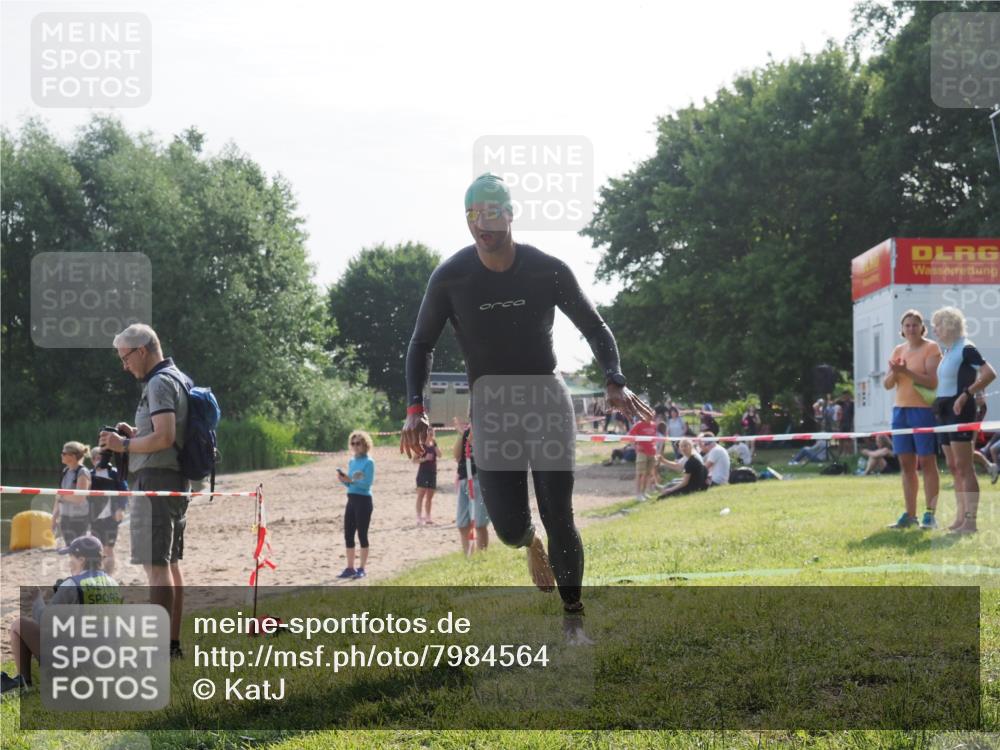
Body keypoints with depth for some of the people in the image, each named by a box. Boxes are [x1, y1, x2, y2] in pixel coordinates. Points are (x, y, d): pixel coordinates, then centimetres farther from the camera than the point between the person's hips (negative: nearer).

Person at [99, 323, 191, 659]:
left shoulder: (160, 383, -13)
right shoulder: (180, 379, 18)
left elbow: (164, 437, -23)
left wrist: (125, 445, -12)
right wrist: (136, 434, 14)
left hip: (154, 478, -11)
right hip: (177, 479, 11)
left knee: (156, 564, -10)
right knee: (171, 562, 13)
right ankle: (173, 642, 18)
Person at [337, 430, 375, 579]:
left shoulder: (368, 462, -9)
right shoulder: (351, 462, 12)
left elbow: (367, 483, -17)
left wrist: (351, 480, -25)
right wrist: (343, 480, -3)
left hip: (364, 501, -7)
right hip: (351, 500, 7)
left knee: (362, 534, -2)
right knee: (348, 534, 7)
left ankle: (362, 568, 5)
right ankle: (350, 568, 14)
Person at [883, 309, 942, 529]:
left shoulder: (930, 348, -4)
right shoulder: (899, 350, 14)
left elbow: (932, 381, -15)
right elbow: (887, 384, 11)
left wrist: (906, 371, -23)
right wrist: (894, 372, -10)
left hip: (923, 410, -6)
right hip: (900, 410, 6)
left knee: (927, 463, -5)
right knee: (906, 465, 7)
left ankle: (930, 514, -4)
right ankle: (909, 514, 11)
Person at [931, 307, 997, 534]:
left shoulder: (965, 349, -11)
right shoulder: (946, 351, 16)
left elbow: (990, 373, -20)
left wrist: (966, 394, -25)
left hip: (960, 410, -10)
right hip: (945, 411, 10)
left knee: (964, 466, -11)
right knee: (953, 467, 10)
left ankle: (971, 521, -12)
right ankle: (961, 517, 15)